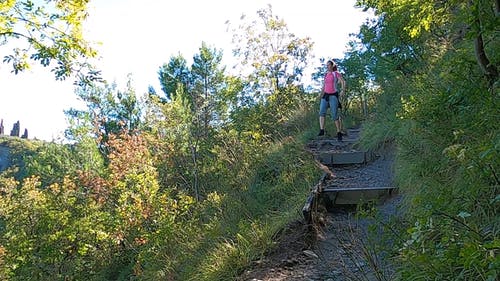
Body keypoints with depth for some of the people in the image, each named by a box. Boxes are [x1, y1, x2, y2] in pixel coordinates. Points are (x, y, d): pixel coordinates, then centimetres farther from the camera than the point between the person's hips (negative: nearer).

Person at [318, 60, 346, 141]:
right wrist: (321, 94, 7)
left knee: (335, 115, -10)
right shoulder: (326, 75, 18)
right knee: (322, 111, -18)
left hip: (333, 95, -5)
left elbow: (343, 82, -10)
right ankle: (321, 130, -26)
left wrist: (343, 90, -27)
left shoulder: (336, 73, 1)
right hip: (326, 95, 5)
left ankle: (339, 133, 1)